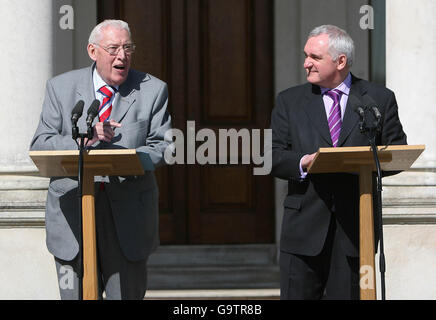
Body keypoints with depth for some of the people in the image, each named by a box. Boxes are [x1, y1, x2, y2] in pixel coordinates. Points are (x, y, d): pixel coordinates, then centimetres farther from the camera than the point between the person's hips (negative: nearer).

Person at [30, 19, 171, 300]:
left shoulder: (153, 90, 5)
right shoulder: (61, 88, 5)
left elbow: (162, 147, -1)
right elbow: (40, 146, 0)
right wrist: (82, 139, -18)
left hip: (128, 216, 0)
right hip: (72, 211, 0)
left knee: (128, 294, 1)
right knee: (76, 295, 0)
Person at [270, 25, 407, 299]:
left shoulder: (380, 99, 9)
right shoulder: (289, 101, 12)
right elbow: (273, 157, 5)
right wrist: (303, 162, -16)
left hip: (355, 225, -1)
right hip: (304, 226, 1)